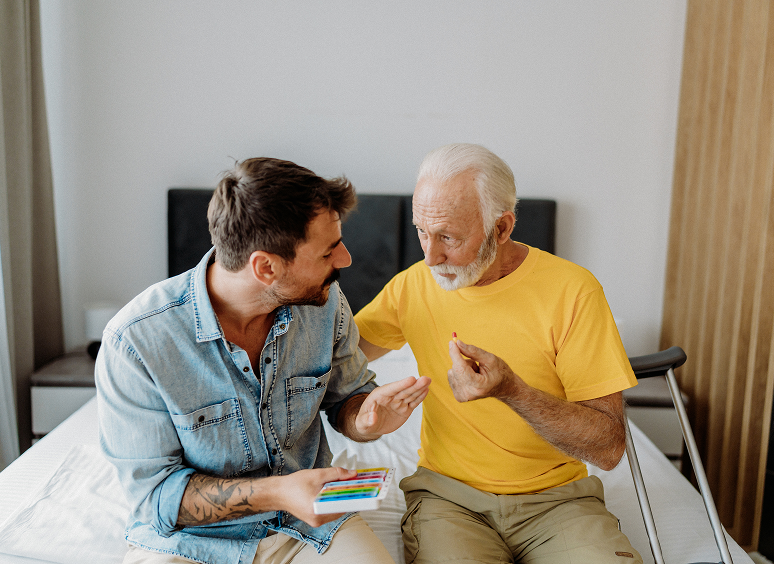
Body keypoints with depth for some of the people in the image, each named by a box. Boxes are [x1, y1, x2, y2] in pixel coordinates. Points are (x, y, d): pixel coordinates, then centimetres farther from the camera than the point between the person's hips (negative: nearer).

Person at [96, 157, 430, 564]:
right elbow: (154, 492, -15)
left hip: (310, 520, 2)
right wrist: (275, 493, -29)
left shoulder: (324, 301, -10)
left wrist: (365, 419, -17)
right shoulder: (134, 342, -21)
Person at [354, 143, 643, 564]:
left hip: (556, 495, 0)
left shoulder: (572, 290, -11)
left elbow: (610, 447, -12)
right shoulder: (413, 285, -1)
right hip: (448, 493, 1)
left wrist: (511, 390, -27)